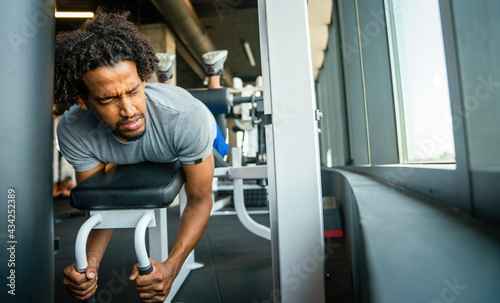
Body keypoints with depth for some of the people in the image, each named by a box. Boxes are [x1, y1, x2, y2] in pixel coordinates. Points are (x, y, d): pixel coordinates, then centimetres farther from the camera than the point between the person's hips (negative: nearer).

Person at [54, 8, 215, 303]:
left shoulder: (185, 115, -51)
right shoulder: (72, 131, -39)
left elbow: (200, 199, -40)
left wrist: (171, 265, -53)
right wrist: (90, 262, -46)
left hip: (196, 135, -2)